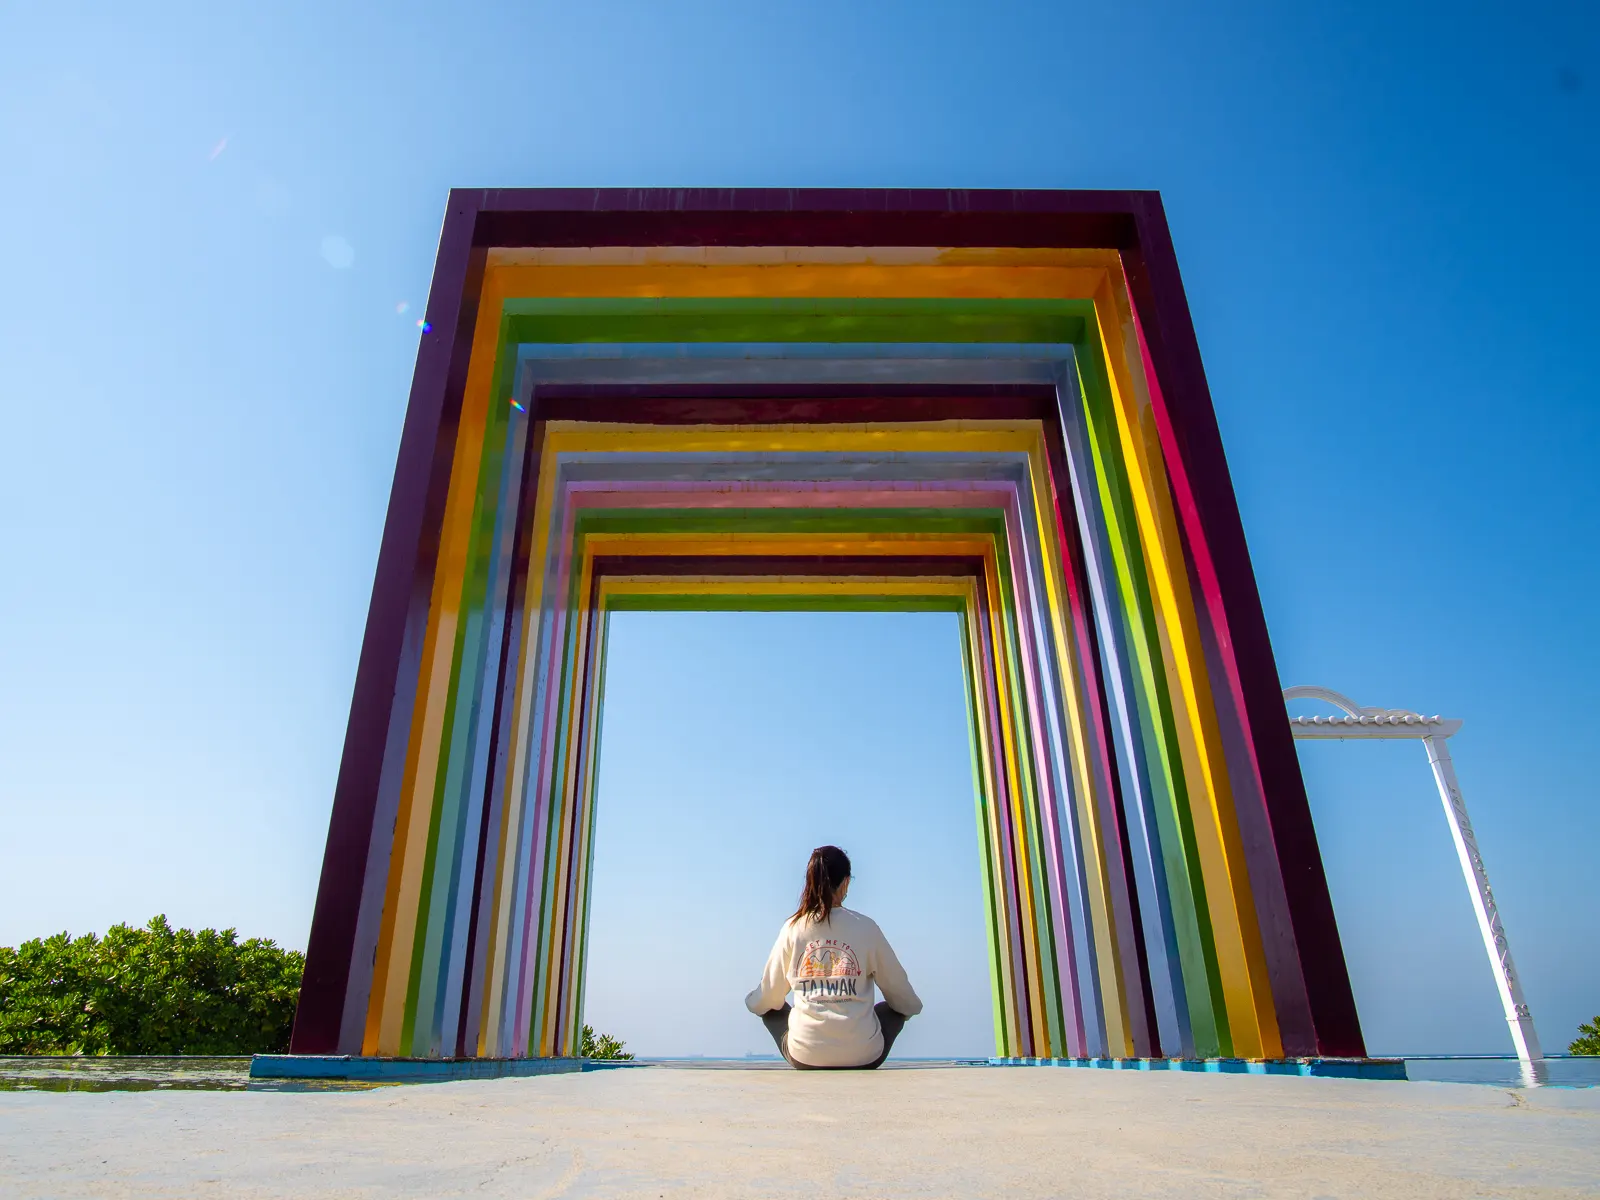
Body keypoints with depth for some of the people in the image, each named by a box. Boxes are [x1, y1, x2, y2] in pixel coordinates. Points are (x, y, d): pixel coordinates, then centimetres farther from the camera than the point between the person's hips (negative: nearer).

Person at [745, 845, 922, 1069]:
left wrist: (752, 1002, 31)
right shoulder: (865, 927, -6)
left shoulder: (793, 927, -4)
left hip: (804, 1056, 1)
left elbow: (769, 996, 8)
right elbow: (896, 987, 8)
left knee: (770, 1010, 30)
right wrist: (913, 1007, 31)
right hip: (863, 1055, 0)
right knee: (896, 1008, 29)